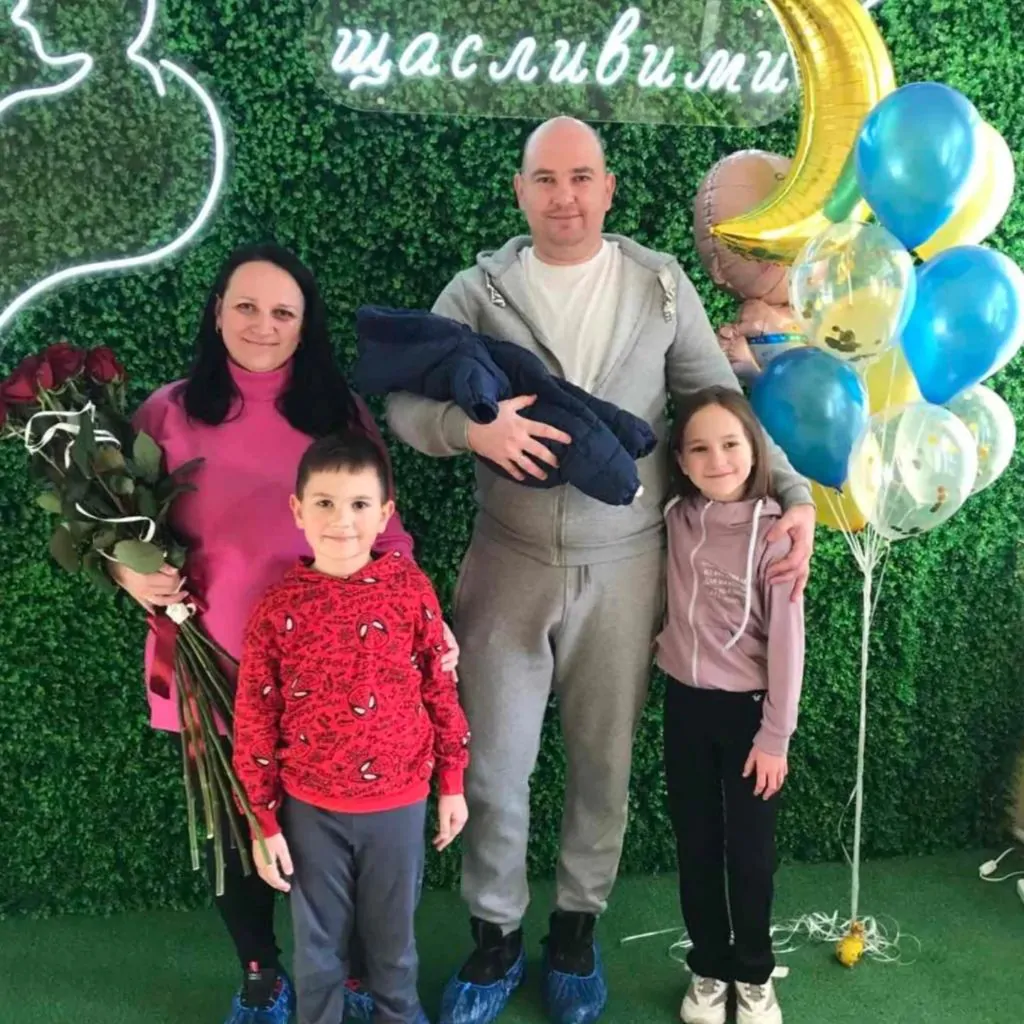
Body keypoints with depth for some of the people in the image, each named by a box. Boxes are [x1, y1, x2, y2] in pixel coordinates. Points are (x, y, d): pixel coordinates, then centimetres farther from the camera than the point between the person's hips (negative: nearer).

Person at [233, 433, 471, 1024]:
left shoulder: (411, 590, -9)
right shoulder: (278, 609, -11)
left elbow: (441, 689, -1)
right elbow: (255, 722, -5)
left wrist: (452, 783, 3)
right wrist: (264, 821, -2)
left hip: (398, 802, 1)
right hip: (311, 808, 0)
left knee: (393, 935, 20)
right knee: (318, 941, 18)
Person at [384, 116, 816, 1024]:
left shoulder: (661, 285, 1)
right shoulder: (479, 291, -1)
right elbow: (406, 403, -7)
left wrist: (794, 494, -7)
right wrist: (472, 427, -28)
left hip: (624, 566, 1)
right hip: (511, 563, 0)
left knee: (603, 763, 13)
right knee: (494, 766, 8)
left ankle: (578, 927, 36)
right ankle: (496, 938, 31)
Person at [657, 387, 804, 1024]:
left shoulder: (773, 531, -14)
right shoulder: (675, 519, -4)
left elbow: (787, 640, -12)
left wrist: (775, 734, -10)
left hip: (748, 708, -3)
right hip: (686, 704, 3)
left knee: (750, 850, 9)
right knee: (696, 845, 14)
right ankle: (709, 968, 32)